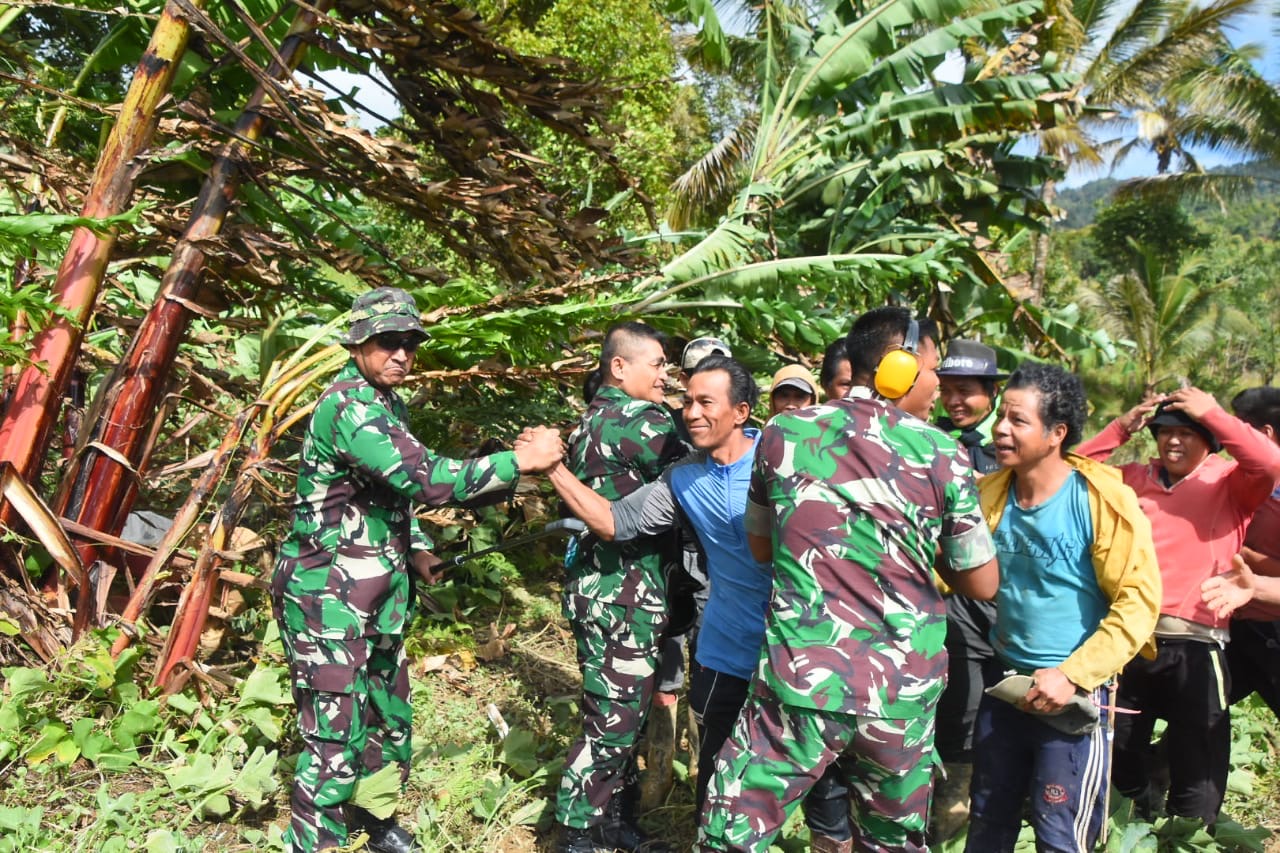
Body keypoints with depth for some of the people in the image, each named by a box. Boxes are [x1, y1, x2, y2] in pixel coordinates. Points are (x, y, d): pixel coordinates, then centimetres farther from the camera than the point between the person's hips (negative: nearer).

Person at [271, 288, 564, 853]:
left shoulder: (388, 404, 11)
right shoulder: (349, 404, -20)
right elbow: (423, 478, -32)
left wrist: (416, 549, 11)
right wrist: (519, 460, -28)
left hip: (376, 599, 10)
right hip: (329, 600, -10)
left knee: (390, 720, 21)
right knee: (336, 741, -3)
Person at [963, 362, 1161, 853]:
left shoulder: (1103, 500, -16)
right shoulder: (989, 494, -2)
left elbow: (1139, 601, -15)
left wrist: (1072, 675, -18)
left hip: (1076, 695, -4)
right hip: (1003, 681, 5)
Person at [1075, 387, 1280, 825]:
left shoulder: (1229, 483, 2)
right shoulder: (1134, 478, 11)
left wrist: (1213, 414, -12)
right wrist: (1120, 428, 0)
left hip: (1194, 646, -3)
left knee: (1198, 775, 6)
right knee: (1119, 756, 19)